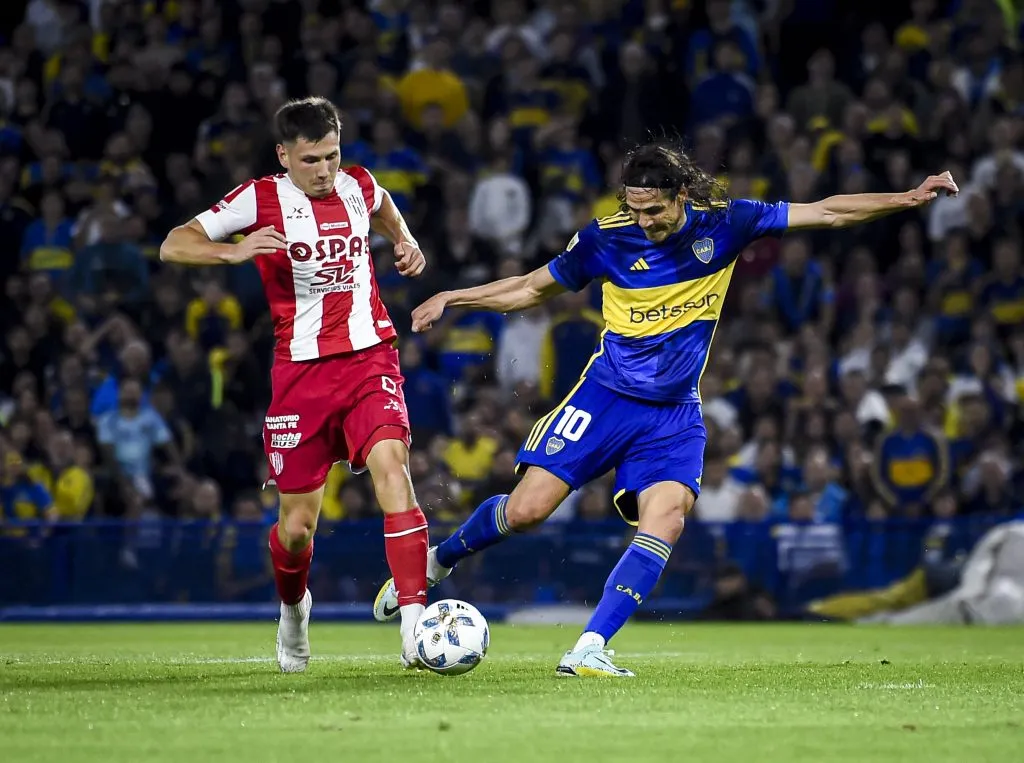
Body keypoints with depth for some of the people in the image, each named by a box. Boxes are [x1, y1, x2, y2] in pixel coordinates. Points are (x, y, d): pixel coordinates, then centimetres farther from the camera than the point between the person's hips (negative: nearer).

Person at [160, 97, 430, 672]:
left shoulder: (358, 186, 6)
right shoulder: (261, 199, -5)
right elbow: (173, 246, -9)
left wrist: (404, 241, 15)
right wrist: (235, 252, -26)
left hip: (369, 359, 1)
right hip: (302, 369, -1)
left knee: (390, 464, -26)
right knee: (297, 526, 3)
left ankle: (415, 625, -31)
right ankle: (293, 608, 38)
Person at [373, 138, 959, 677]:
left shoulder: (723, 223, -6)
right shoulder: (607, 237, -7)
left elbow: (828, 213, -2)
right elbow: (534, 288, 9)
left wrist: (911, 198, -8)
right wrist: (451, 299, 4)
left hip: (675, 414, 1)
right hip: (606, 394, -1)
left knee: (665, 523, -22)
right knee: (525, 510, -9)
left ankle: (590, 649, -22)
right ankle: (437, 561, 20)